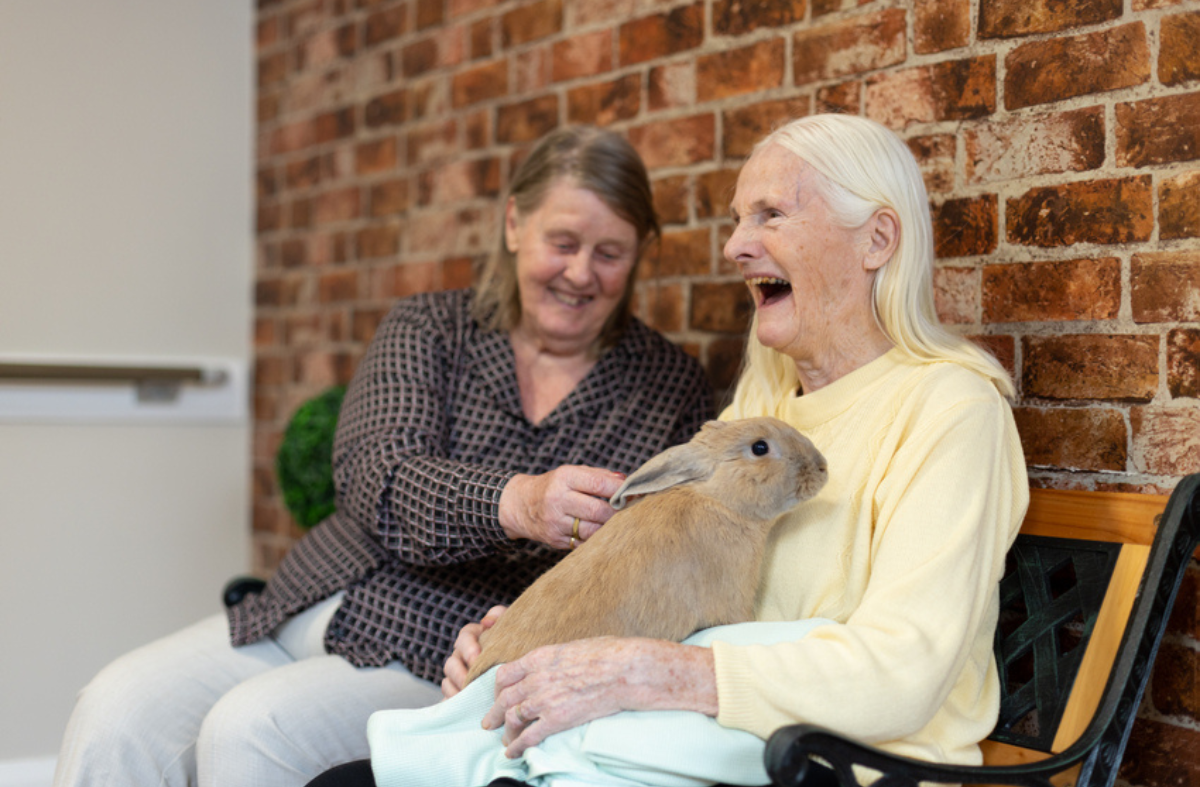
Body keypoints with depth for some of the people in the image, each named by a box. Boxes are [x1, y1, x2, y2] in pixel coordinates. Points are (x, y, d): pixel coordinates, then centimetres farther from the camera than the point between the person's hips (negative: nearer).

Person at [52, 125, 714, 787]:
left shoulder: (672, 386, 6)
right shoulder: (427, 330, 8)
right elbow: (375, 477, -11)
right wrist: (514, 503, -32)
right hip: (305, 609, 3)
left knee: (248, 728, -27)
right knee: (116, 710, -19)